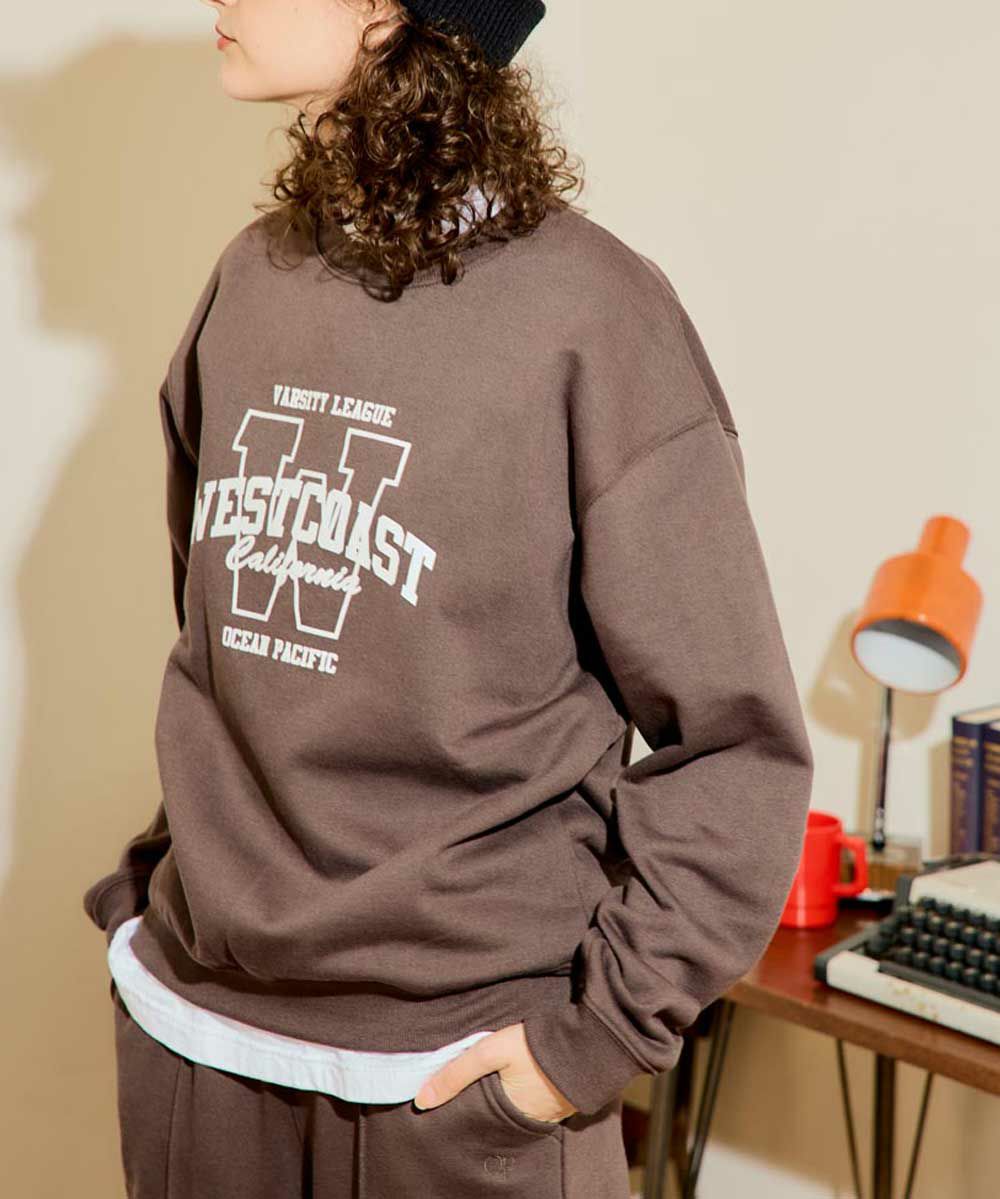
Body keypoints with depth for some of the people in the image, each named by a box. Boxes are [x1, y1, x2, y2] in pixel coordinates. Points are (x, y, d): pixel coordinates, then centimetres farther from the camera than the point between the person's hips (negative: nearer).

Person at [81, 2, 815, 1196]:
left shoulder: (589, 308, -14)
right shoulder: (251, 279, 3)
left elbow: (733, 738, -11)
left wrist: (602, 1034, -13)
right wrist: (149, 894, 10)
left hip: (460, 1064, -5)